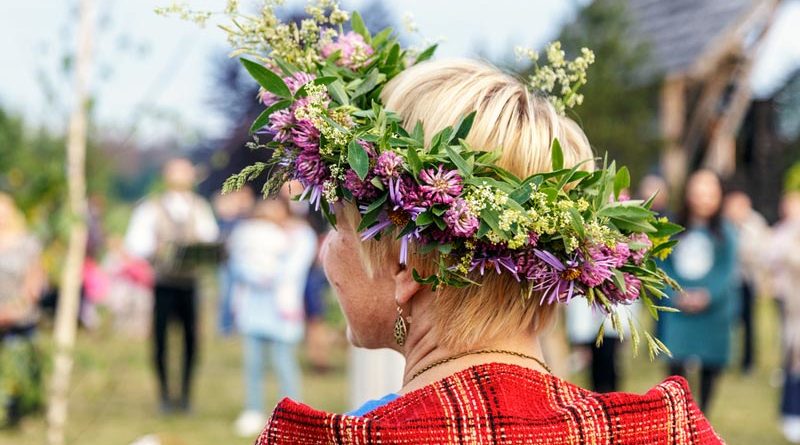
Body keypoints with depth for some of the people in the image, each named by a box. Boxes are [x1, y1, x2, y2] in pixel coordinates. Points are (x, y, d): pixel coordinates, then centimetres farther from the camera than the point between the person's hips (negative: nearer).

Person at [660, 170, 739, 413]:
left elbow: (728, 270, -3)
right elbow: (663, 266, 4)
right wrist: (677, 295, -11)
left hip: (713, 309, 0)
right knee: (676, 366, -8)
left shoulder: (725, 233, 2)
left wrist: (707, 295, -17)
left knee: (710, 367, 4)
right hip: (678, 311, 0)